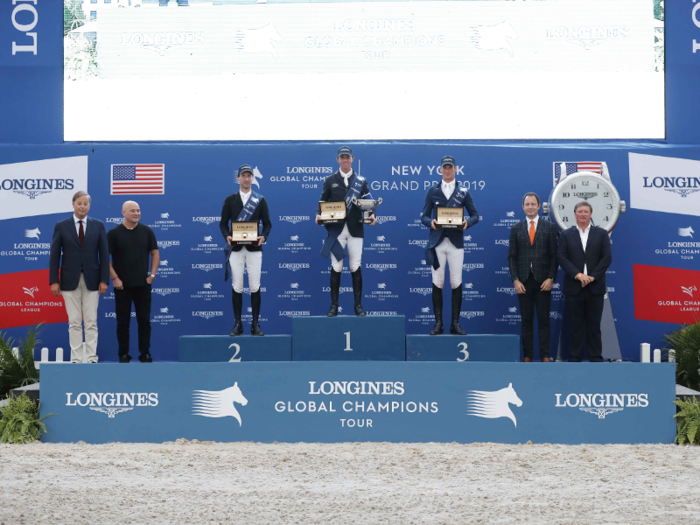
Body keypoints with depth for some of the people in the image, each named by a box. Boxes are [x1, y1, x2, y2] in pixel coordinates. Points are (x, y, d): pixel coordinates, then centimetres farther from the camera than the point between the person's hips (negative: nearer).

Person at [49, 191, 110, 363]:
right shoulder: (61, 226, 3)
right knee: (74, 323, 2)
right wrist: (54, 281, -5)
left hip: (92, 281, 1)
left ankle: (92, 358, 3)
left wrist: (104, 280, -3)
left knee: (91, 322, 1)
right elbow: (54, 255, 2)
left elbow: (104, 254, 4)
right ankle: (76, 359, 5)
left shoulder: (98, 226, 5)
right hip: (70, 281, 0)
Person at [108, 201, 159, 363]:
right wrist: (114, 278, -9)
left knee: (144, 320, 2)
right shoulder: (114, 233, -2)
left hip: (143, 284, 2)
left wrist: (152, 274, -1)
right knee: (123, 321, 3)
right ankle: (124, 355, 10)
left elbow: (155, 253, 9)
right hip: (122, 285, -2)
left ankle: (145, 354, 10)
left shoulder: (146, 231, 4)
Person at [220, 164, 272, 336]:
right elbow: (223, 223, 7)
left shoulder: (260, 200, 7)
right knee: (237, 287, 1)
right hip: (236, 248, 0)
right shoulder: (230, 200, 8)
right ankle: (238, 324, 7)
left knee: (255, 286, -1)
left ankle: (255, 324, 6)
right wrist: (227, 236, -12)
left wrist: (263, 237, -13)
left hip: (254, 248, 0)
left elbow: (267, 223, 6)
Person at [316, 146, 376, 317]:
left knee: (356, 267, 1)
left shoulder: (361, 181, 9)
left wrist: (372, 215, -13)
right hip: (336, 229, 0)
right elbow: (322, 202, 8)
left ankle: (358, 305, 7)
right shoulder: (330, 180, 10)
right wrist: (319, 215, -10)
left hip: (355, 229, 0)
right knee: (336, 267, -1)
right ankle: (334, 306, 4)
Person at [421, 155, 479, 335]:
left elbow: (475, 215, 11)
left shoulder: (463, 192, 10)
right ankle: (438, 323, 2)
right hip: (437, 241, 0)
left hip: (456, 242, 0)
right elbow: (424, 216, 9)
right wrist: (430, 222, -13)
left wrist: (467, 223, -10)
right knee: (437, 283, -2)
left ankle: (455, 324, 5)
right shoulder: (432, 191, 10)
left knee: (456, 283, -1)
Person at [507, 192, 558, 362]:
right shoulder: (516, 229, 8)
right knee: (526, 320, 4)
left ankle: (545, 356, 6)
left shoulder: (549, 227, 4)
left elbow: (554, 255, 2)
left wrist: (551, 278, -8)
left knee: (543, 320, 2)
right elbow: (512, 257, 6)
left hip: (543, 281, -1)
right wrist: (515, 280, -4)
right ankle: (527, 356, 9)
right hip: (524, 281, 1)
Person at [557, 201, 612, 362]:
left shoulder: (601, 234, 9)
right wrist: (578, 275, -13)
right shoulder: (566, 235, 8)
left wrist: (592, 276, -9)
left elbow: (607, 257, 1)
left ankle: (596, 359, 8)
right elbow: (562, 258, -2)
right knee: (575, 325, 2)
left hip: (595, 287, 0)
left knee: (594, 325, 3)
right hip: (574, 287, 0)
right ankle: (575, 359, 7)